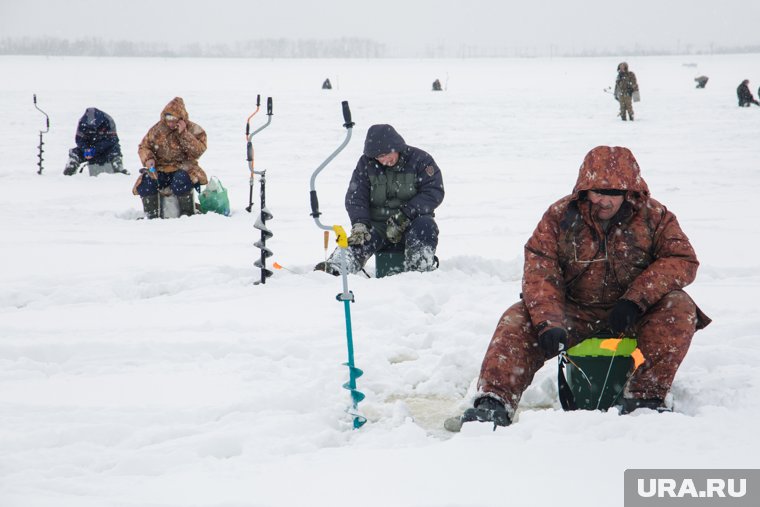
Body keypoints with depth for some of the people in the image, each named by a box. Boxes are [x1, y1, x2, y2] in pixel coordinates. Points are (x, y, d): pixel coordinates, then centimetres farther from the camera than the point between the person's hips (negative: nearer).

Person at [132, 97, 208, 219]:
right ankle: (151, 215, -11)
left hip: (182, 168, -3)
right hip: (160, 169, 3)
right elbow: (143, 147, 13)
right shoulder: (157, 129, 7)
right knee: (145, 184, -27)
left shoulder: (193, 130, -2)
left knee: (180, 182, -38)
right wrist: (148, 159, -9)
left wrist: (183, 134, -22)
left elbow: (197, 152, -15)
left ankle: (188, 214, -18)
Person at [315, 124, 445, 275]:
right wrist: (359, 224, -20)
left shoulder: (420, 160, -5)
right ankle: (332, 270, -47)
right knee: (358, 242, -27)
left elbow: (434, 192, -12)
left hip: (412, 221, -1)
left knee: (426, 227, -34)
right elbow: (355, 197, 0)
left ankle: (419, 272, -39)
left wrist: (404, 215, -22)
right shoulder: (366, 163, 3)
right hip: (378, 224, 1)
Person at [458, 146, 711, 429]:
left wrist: (634, 299, -23)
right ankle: (494, 402, -29)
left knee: (679, 308, -28)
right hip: (575, 314, 1)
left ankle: (646, 396, -30)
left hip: (631, 317, 0)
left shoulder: (653, 216, -4)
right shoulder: (560, 217, -5)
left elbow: (683, 260, -10)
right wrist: (549, 323, -30)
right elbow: (539, 272, -12)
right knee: (517, 322, -21)